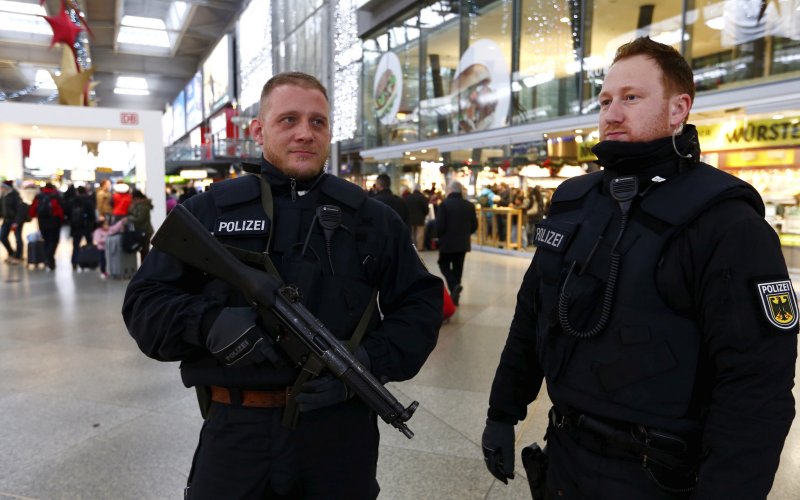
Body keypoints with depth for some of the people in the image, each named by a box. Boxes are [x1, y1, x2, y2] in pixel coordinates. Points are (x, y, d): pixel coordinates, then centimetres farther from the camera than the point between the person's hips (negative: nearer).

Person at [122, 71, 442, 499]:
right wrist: (207, 323, -19)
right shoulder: (208, 211, 2)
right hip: (235, 429, 0)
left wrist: (371, 360, -13)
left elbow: (421, 303, 4)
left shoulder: (371, 217, 3)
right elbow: (144, 303, 2)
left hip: (341, 429, 1)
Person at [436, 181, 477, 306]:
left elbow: (440, 225, -15)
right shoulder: (469, 205, 2)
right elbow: (474, 226, 5)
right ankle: (454, 296, 15)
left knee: (444, 264, 13)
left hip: (448, 242, -4)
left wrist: (440, 236, 4)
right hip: (463, 243, 4)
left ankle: (454, 285, -11)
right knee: (458, 268, 12)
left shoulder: (445, 204, -12)